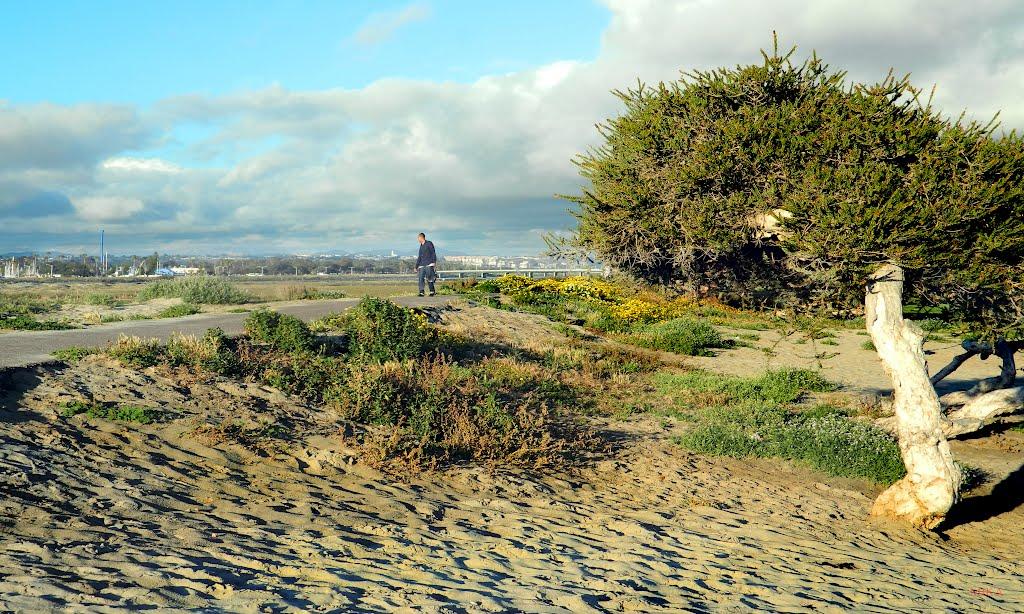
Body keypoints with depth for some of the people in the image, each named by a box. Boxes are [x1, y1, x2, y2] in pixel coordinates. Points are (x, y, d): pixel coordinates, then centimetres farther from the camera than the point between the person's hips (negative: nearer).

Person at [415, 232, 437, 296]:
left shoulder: (429, 243, 3)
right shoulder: (421, 246, 23)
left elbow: (433, 253, -4)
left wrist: (434, 262, -15)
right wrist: (416, 267, 25)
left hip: (429, 264, -6)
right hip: (422, 265, 6)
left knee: (429, 278, -13)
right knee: (421, 278, -6)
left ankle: (432, 291, -5)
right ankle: (421, 292, -8)